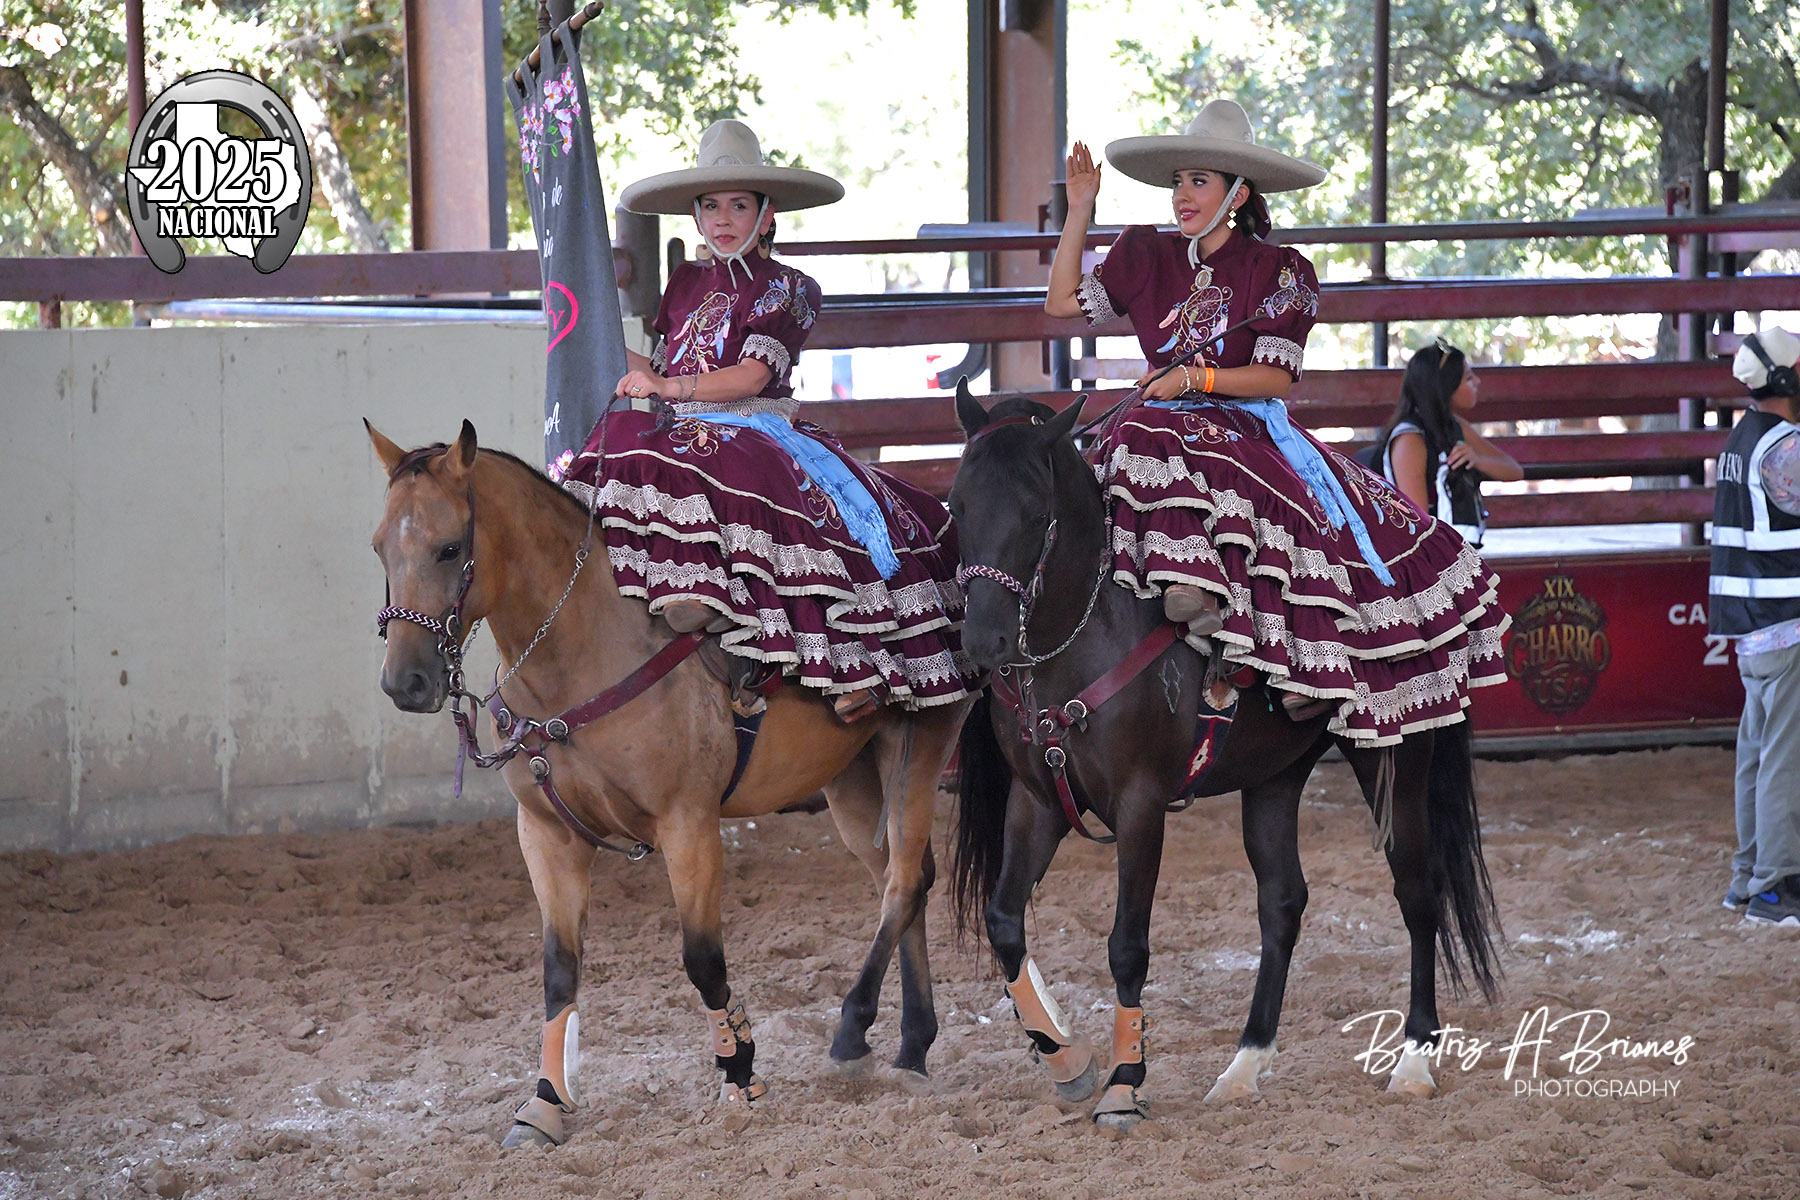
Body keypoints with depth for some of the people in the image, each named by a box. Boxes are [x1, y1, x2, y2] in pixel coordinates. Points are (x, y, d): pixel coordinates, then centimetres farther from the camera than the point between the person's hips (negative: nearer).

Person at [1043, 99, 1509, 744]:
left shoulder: (1277, 271, 2)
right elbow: (1062, 302, 11)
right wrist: (1080, 207, 6)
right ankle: (1190, 581, -53)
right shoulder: (1146, 256, 11)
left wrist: (1196, 378, -17)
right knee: (1147, 446, -37)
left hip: (1251, 424, -1)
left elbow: (1277, 376, -4)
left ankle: (1311, 665, -30)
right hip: (1166, 425, 1)